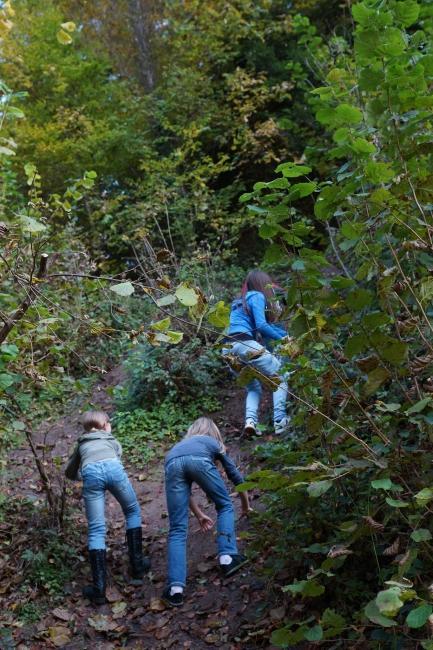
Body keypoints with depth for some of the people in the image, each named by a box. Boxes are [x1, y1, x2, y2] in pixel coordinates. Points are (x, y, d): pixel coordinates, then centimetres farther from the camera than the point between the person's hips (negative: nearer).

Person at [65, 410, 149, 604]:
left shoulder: (82, 444, 40)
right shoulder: (113, 440, 38)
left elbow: (69, 473, 48)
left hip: (90, 472, 1)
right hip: (112, 468, 0)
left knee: (96, 529, 4)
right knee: (133, 511, 24)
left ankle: (99, 589, -3)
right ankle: (137, 566, 24)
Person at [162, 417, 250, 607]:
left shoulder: (179, 445, 45)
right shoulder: (214, 443, 39)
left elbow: (184, 489, 47)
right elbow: (236, 476, 47)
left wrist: (199, 514, 56)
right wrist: (246, 505, 62)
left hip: (172, 464, 3)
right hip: (199, 461, -2)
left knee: (178, 528, 5)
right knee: (225, 506, 21)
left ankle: (175, 588, -6)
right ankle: (227, 557, 7)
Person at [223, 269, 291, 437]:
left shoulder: (239, 301, 28)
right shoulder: (257, 296, 4)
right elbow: (261, 325, -9)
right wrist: (283, 338, 2)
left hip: (227, 350, 8)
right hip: (244, 344, -8)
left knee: (253, 387, 18)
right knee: (281, 378, 5)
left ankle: (250, 420, -7)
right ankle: (280, 421, -7)